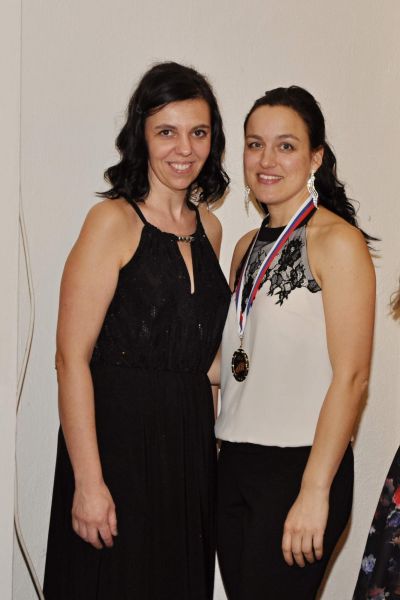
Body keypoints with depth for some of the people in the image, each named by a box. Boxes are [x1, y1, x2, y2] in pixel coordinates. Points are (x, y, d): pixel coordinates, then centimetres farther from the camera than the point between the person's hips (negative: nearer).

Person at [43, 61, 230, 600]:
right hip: (118, 438, -6)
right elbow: (72, 358, -15)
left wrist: (207, 442, 13)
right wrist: (88, 481, -19)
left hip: (190, 440, 7)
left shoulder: (208, 227, 11)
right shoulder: (114, 221, -10)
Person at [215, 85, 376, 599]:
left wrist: (315, 491, -18)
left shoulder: (337, 242, -10)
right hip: (235, 461, 7)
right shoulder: (249, 247, 12)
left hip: (300, 464, -7)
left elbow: (350, 377, -15)